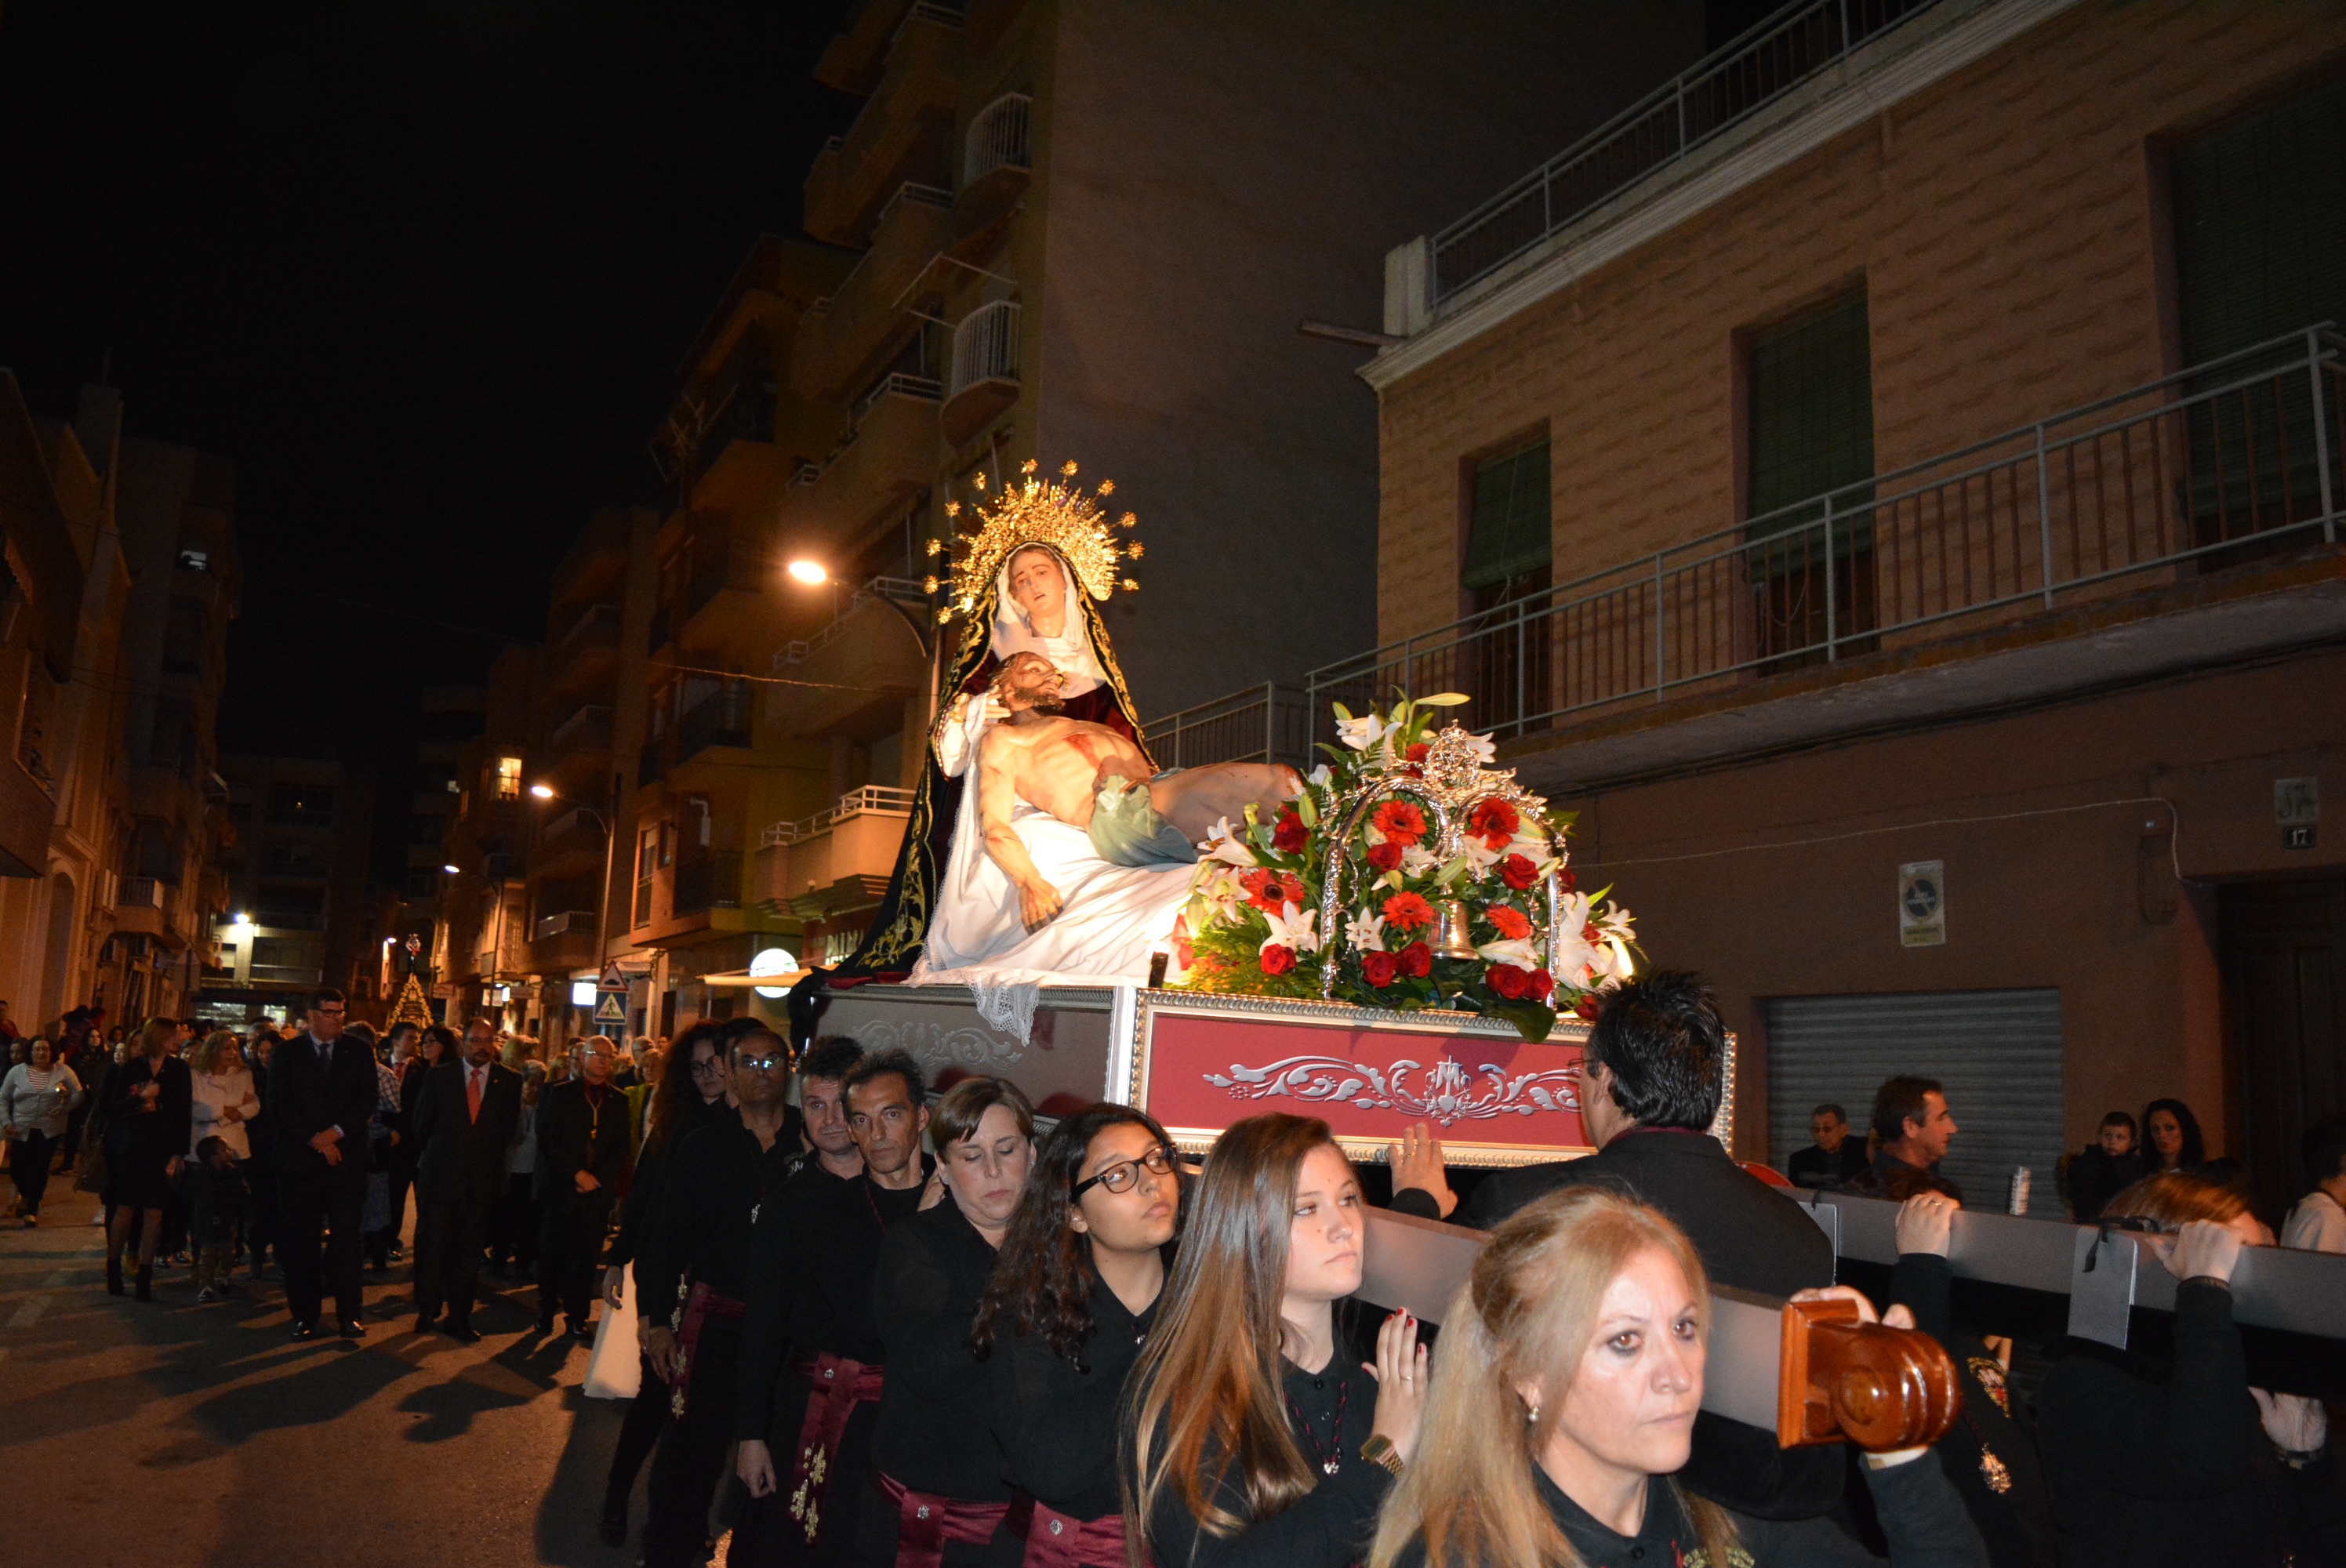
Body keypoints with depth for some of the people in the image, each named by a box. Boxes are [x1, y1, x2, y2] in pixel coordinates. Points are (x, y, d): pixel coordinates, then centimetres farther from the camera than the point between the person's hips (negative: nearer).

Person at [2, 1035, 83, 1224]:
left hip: (49, 1131, -1)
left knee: (40, 1169, -2)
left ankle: (31, 1209, 13)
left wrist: (63, 1109, -9)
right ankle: (27, 1195, 31)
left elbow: (78, 1094, 5)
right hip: (21, 1130, 1)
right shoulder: (17, 1072, 3)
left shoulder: (63, 1071, 0)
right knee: (17, 1169, -1)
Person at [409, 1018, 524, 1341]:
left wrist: (492, 1158, 10)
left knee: (468, 1252, 6)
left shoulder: (509, 1080, 2)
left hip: (482, 1179, 1)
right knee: (432, 1245, 3)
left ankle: (459, 1318, 15)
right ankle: (427, 1311, 19)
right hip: (440, 1175, -1)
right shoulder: (440, 1076, 1)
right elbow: (423, 1122, 9)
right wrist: (430, 1156, 13)